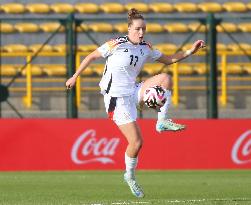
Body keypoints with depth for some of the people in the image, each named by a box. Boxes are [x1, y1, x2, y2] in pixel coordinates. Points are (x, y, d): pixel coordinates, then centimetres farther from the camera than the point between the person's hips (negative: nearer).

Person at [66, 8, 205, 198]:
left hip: (133, 92, 6)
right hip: (116, 97, -6)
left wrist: (190, 52, 3)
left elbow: (169, 60, 16)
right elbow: (91, 57, 1)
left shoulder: (146, 49, 6)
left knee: (165, 78, -15)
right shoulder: (115, 45, -10)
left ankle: (162, 122, -12)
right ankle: (130, 176, 12)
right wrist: (75, 77, 5)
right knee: (136, 142, -13)